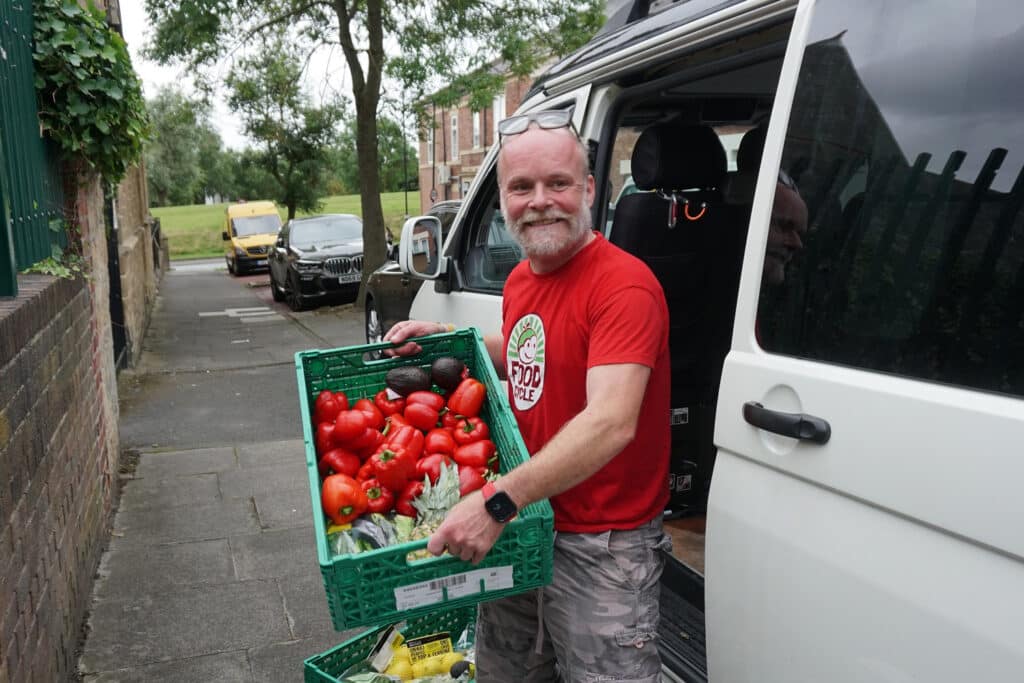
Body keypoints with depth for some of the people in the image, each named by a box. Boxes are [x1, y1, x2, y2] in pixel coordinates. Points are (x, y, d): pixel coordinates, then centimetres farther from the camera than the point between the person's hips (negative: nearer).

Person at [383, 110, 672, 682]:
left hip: (602, 548, -8)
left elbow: (611, 423, -33)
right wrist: (447, 339, 10)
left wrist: (499, 501, -38)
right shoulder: (521, 279, 6)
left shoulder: (624, 285, -22)